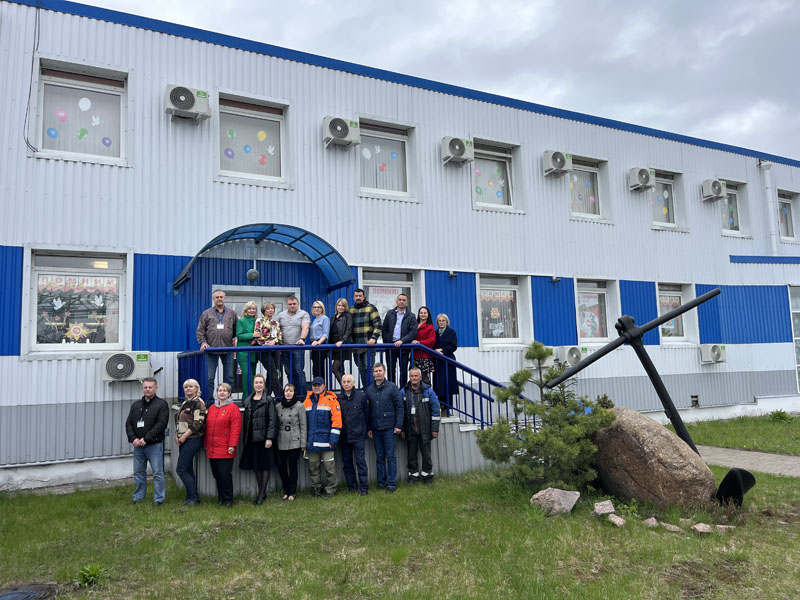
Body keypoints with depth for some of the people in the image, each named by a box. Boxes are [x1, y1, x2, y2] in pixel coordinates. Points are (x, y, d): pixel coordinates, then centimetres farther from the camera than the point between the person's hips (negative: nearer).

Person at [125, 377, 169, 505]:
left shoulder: (161, 404, -5)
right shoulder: (136, 405, 13)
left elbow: (161, 424, -14)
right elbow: (128, 423, 8)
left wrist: (146, 439, -19)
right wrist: (133, 438, -9)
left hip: (154, 445, -5)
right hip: (138, 446, 5)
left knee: (158, 473, -2)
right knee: (138, 473, 14)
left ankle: (159, 499, 5)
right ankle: (138, 497, 26)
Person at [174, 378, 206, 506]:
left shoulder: (198, 402, -9)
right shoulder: (184, 403, 18)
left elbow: (198, 422, -17)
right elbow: (178, 421, 22)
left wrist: (184, 436, -16)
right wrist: (177, 435, 6)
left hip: (193, 439, -9)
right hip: (183, 440, 9)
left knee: (181, 469, -10)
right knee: (188, 469, 11)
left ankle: (193, 497, -2)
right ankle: (191, 496, 18)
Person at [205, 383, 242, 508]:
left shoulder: (233, 408, -5)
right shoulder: (212, 408, 14)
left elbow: (236, 428, -10)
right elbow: (208, 427, 18)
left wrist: (232, 445, -15)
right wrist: (206, 444, 15)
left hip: (225, 450, -6)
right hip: (212, 449, 6)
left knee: (225, 474, -4)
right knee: (216, 474, 10)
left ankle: (228, 500, 7)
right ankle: (221, 498, 22)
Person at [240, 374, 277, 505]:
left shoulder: (268, 400, -4)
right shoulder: (248, 401, 13)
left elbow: (272, 419, -9)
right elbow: (245, 420, 14)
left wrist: (269, 438, -15)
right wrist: (244, 438, 10)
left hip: (263, 438, -5)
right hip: (251, 438, 5)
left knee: (264, 465, -1)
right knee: (255, 466, 10)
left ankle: (262, 494, 7)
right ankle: (261, 492, 21)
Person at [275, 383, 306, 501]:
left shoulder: (299, 406, -4)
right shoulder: (278, 406, 5)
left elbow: (303, 426, -3)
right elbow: (275, 424, 9)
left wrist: (303, 444, -5)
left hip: (294, 442, -3)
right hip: (281, 442, 3)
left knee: (293, 467, 3)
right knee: (281, 466, 4)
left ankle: (292, 492, 17)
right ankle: (286, 490, 23)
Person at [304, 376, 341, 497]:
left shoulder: (331, 400, -4)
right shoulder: (307, 401, 11)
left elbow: (337, 421, -8)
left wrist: (333, 439, -13)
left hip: (326, 441, -4)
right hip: (311, 441, 4)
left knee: (330, 467, 2)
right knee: (313, 467, 12)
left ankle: (330, 491, 15)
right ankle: (316, 489, 24)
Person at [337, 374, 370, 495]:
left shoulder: (361, 396, -1)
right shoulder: (338, 398, 2)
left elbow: (367, 413, 5)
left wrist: (363, 428, 6)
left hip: (358, 435, -3)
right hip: (344, 437, 3)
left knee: (361, 461, -4)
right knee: (346, 463, 9)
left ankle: (364, 487, 3)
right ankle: (352, 487, 19)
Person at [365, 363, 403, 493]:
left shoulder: (392, 387, -2)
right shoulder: (369, 390, 9)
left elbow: (399, 407, -4)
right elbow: (368, 410, 12)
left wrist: (398, 425, -9)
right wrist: (368, 428, 8)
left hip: (389, 428, -4)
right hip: (376, 428, 4)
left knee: (391, 456, -1)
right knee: (379, 457, 10)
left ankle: (392, 483, 4)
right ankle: (381, 482, 18)